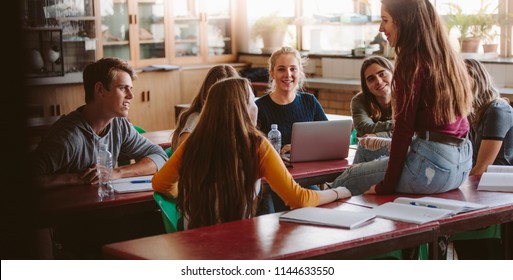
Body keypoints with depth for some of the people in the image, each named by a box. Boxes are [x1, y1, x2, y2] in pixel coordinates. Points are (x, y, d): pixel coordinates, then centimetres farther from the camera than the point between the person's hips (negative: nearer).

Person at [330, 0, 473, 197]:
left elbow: (403, 128, -15)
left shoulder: (412, 62, -13)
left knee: (346, 181, 7)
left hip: (432, 166, -9)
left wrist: (386, 185, -9)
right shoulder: (451, 58, 12)